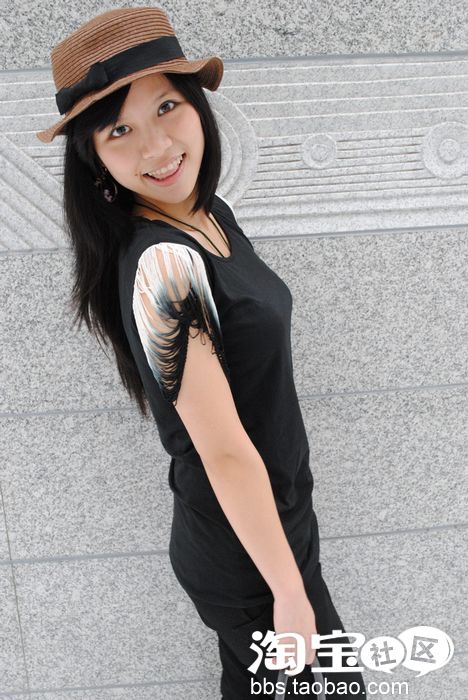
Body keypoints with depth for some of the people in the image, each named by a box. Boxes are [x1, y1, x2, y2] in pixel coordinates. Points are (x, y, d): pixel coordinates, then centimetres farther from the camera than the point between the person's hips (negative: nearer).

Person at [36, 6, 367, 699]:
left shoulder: (212, 212, -2)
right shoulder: (162, 266, -31)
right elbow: (226, 453, -27)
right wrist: (290, 592, -17)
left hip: (276, 511, 8)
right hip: (245, 550, -7)